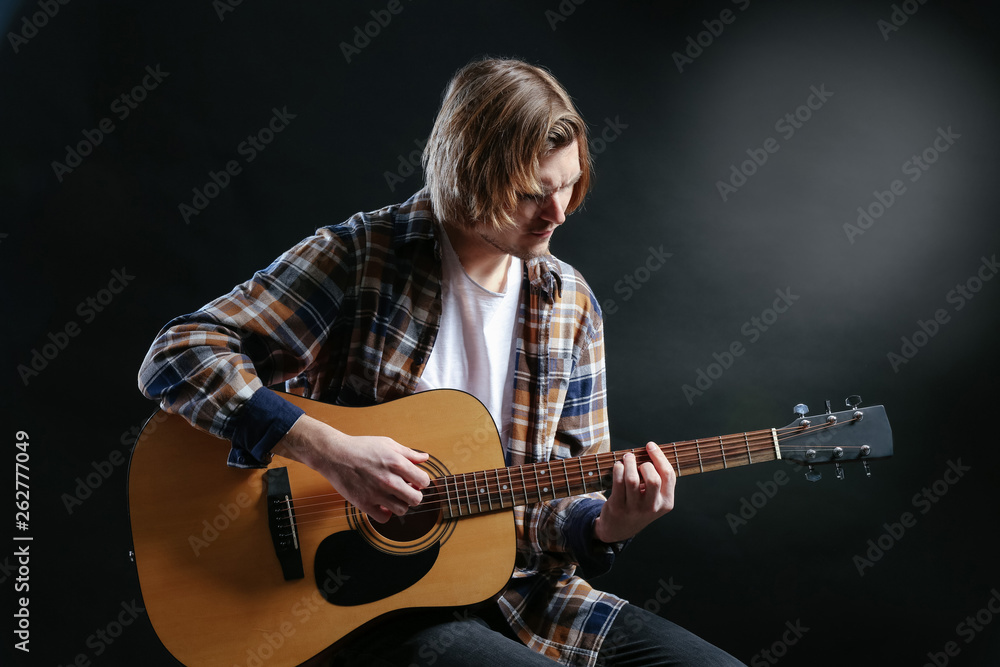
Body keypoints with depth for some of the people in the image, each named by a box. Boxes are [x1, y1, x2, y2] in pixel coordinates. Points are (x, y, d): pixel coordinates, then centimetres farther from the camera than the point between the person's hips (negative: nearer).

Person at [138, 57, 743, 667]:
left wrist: (607, 525, -13)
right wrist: (330, 451, -26)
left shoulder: (570, 304, 6)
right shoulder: (359, 256, -10)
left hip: (518, 594, 6)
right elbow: (177, 357, -16)